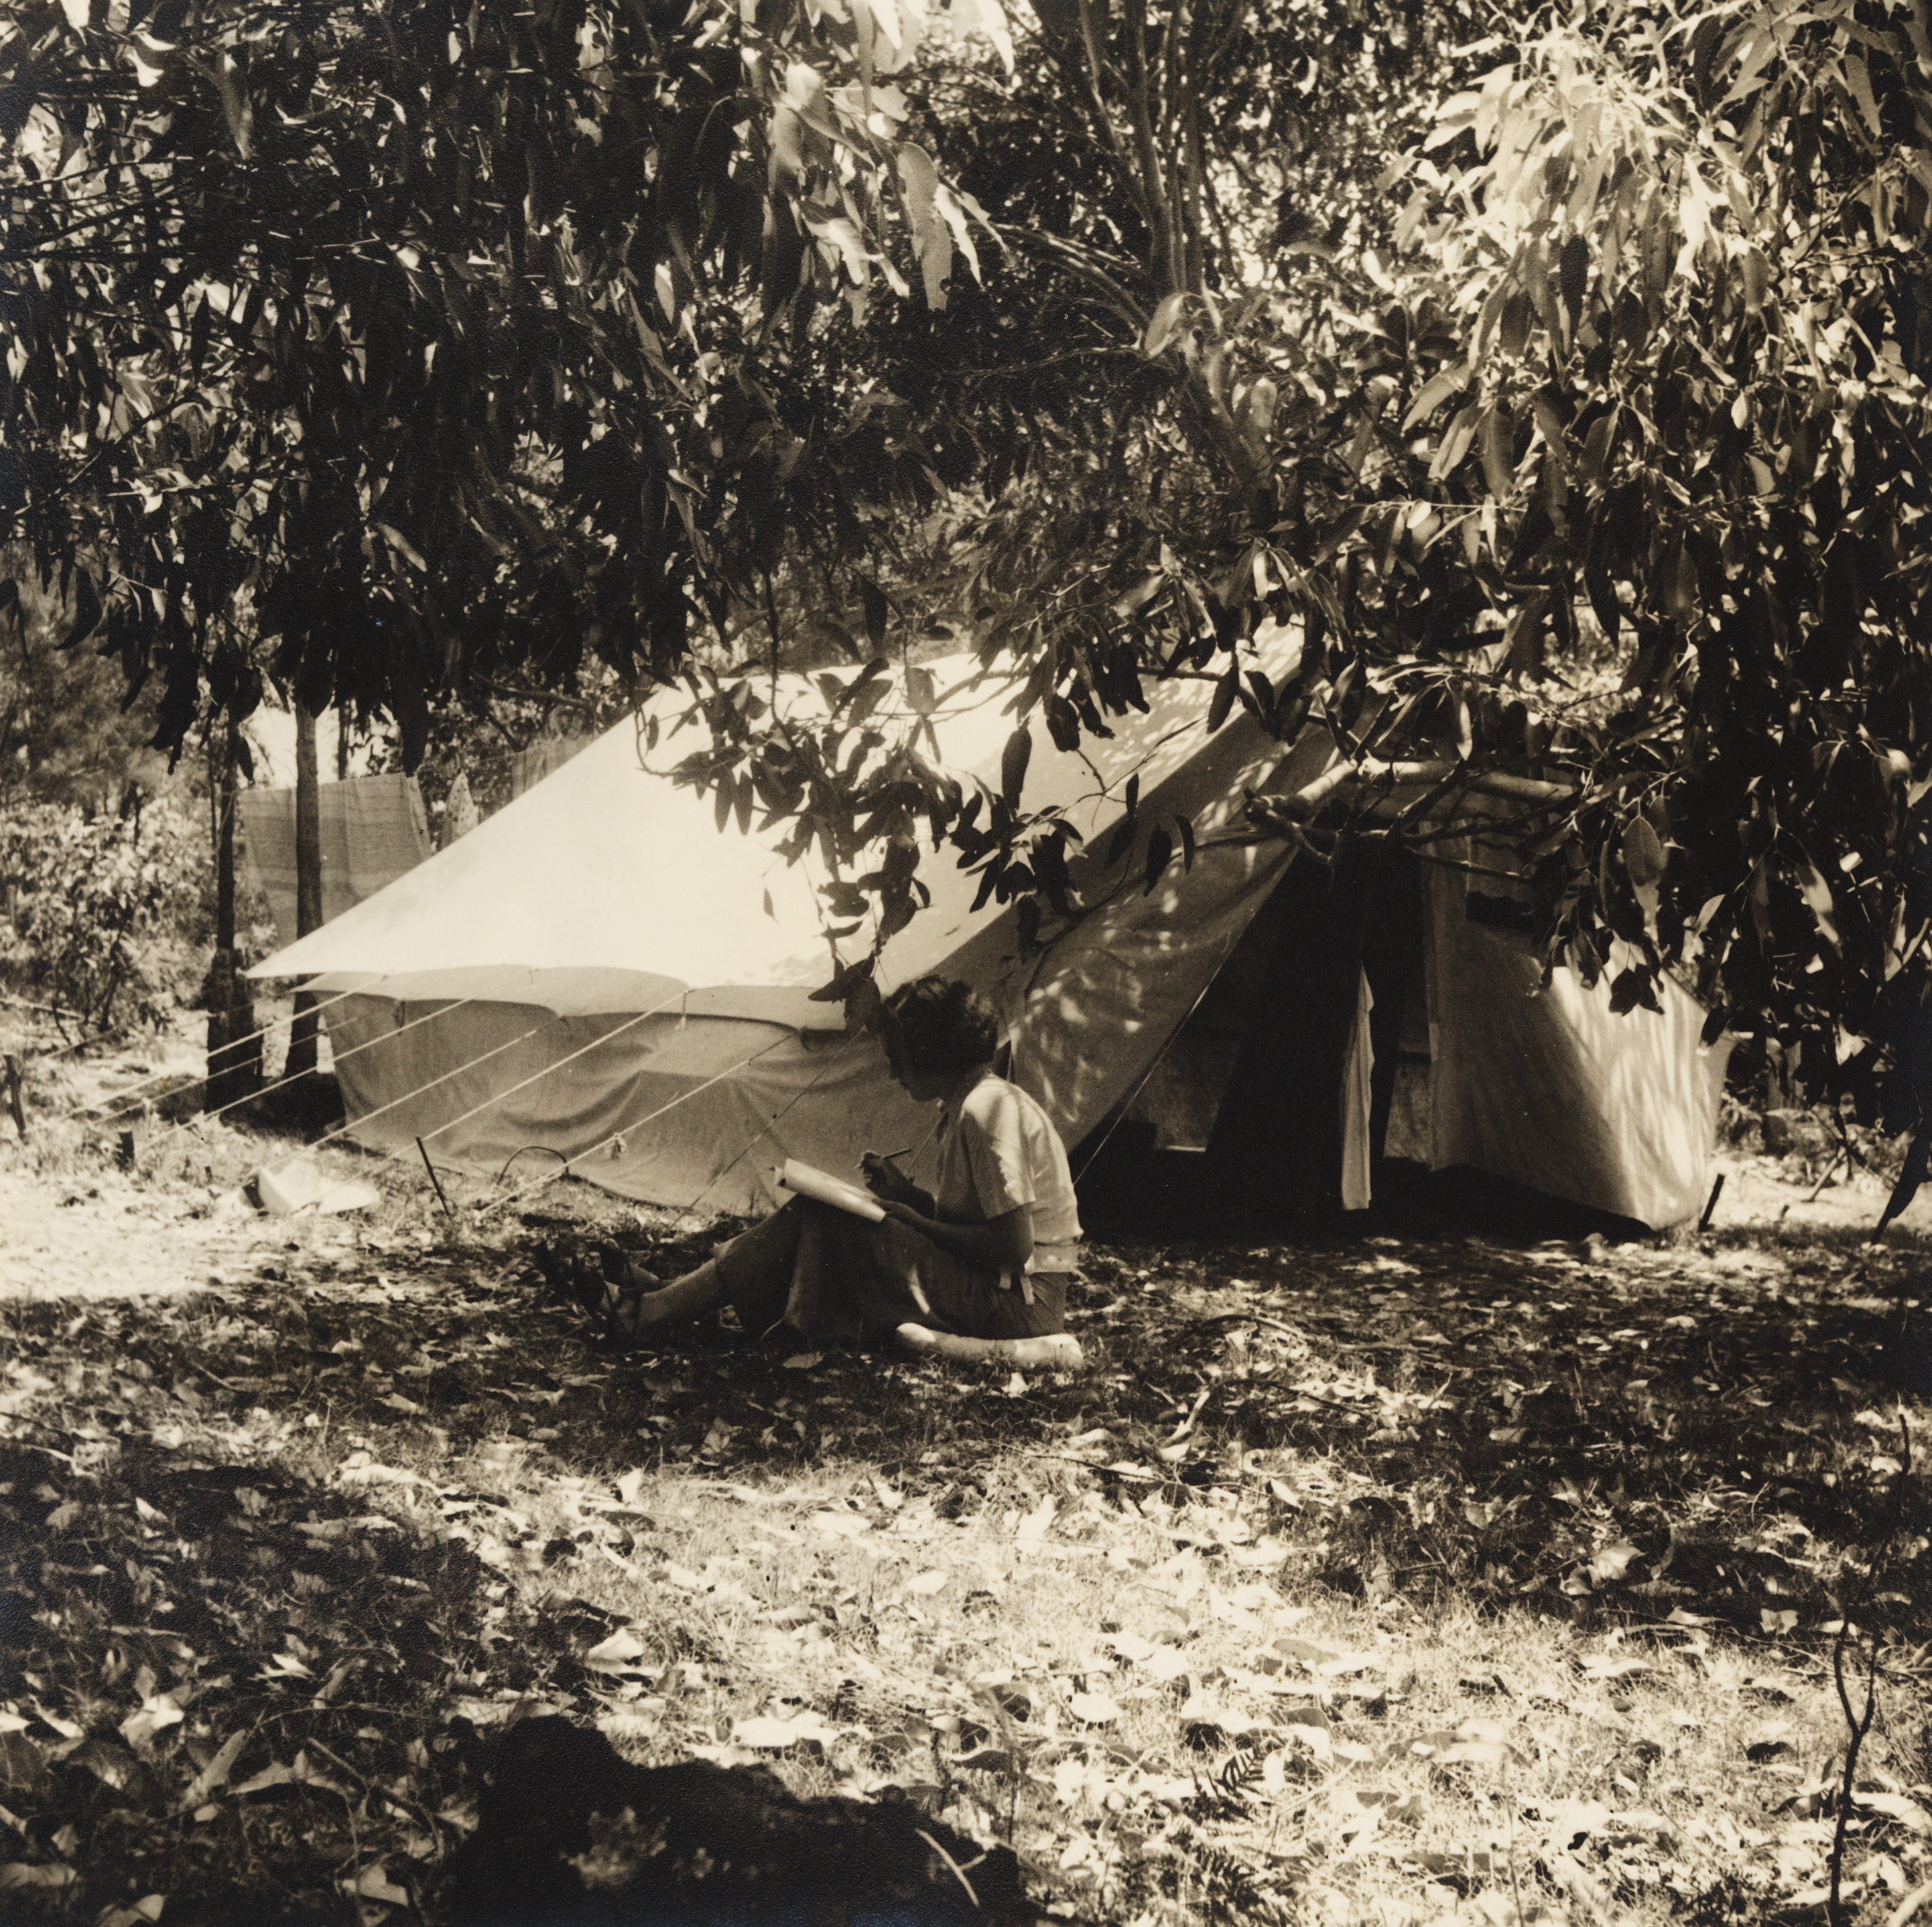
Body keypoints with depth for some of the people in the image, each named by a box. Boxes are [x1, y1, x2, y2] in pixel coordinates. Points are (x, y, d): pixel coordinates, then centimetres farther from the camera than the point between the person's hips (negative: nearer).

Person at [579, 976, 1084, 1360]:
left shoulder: (988, 1110, -19)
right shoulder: (970, 1103, 12)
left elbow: (1014, 1246, -23)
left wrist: (913, 1221, -12)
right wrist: (906, 1195, 4)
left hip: (1020, 1300, -9)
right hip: (1013, 1296, 9)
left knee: (821, 1224, -13)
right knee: (813, 1213, 4)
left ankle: (654, 1310, -8)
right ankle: (669, 1294, 4)